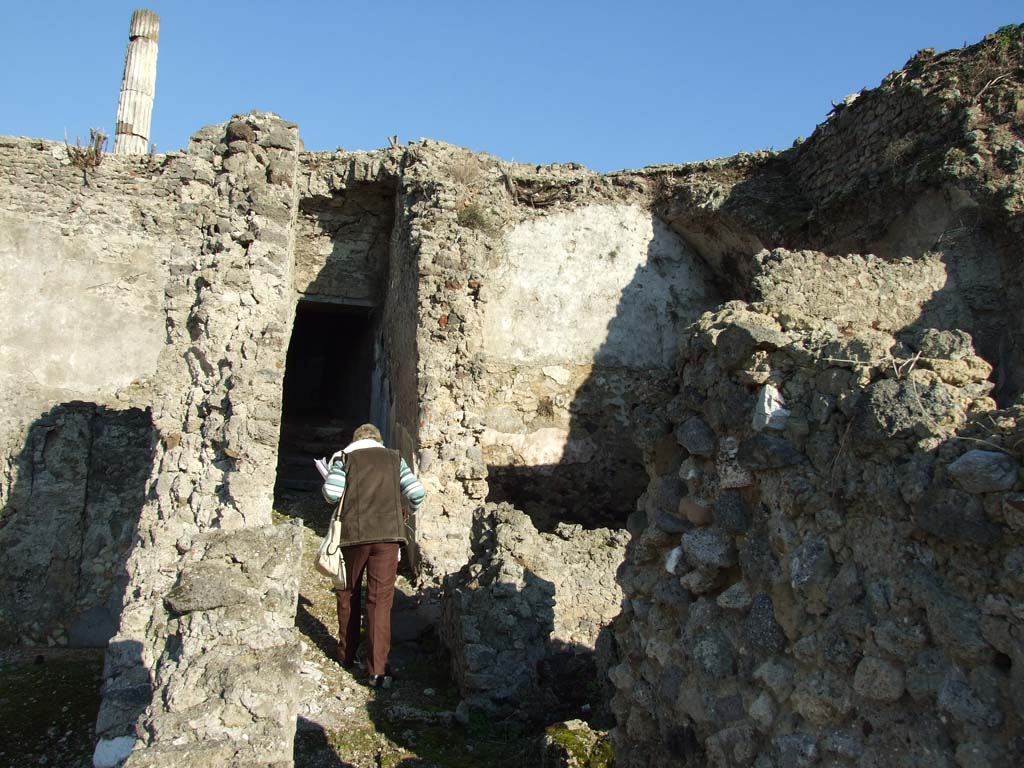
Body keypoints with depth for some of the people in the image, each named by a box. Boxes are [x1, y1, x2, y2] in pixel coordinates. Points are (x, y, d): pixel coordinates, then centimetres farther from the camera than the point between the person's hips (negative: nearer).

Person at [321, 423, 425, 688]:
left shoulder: (345, 458, 7)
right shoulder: (394, 458, 11)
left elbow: (331, 492, -8)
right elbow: (416, 492, 3)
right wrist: (411, 513, 23)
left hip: (354, 534, 0)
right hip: (388, 534, 0)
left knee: (348, 595, 18)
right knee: (381, 599, -1)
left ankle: (347, 656, 30)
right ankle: (378, 670, -6)